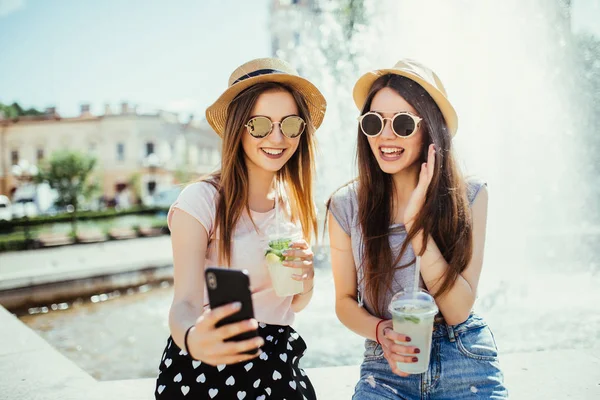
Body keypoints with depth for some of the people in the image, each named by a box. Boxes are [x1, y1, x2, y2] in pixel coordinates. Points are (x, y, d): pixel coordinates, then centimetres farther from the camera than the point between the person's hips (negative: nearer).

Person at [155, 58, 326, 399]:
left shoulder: (297, 205, 2)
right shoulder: (201, 200, -15)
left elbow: (296, 304, 8)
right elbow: (185, 302, -21)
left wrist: (306, 278, -13)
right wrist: (193, 338, -42)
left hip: (278, 368, 5)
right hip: (206, 371, -4)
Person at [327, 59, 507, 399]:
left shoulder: (470, 196, -9)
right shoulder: (346, 205, -7)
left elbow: (457, 311, -13)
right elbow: (345, 301, 2)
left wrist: (416, 221, -21)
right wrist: (380, 331, -17)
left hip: (465, 364, 1)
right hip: (387, 367, 0)